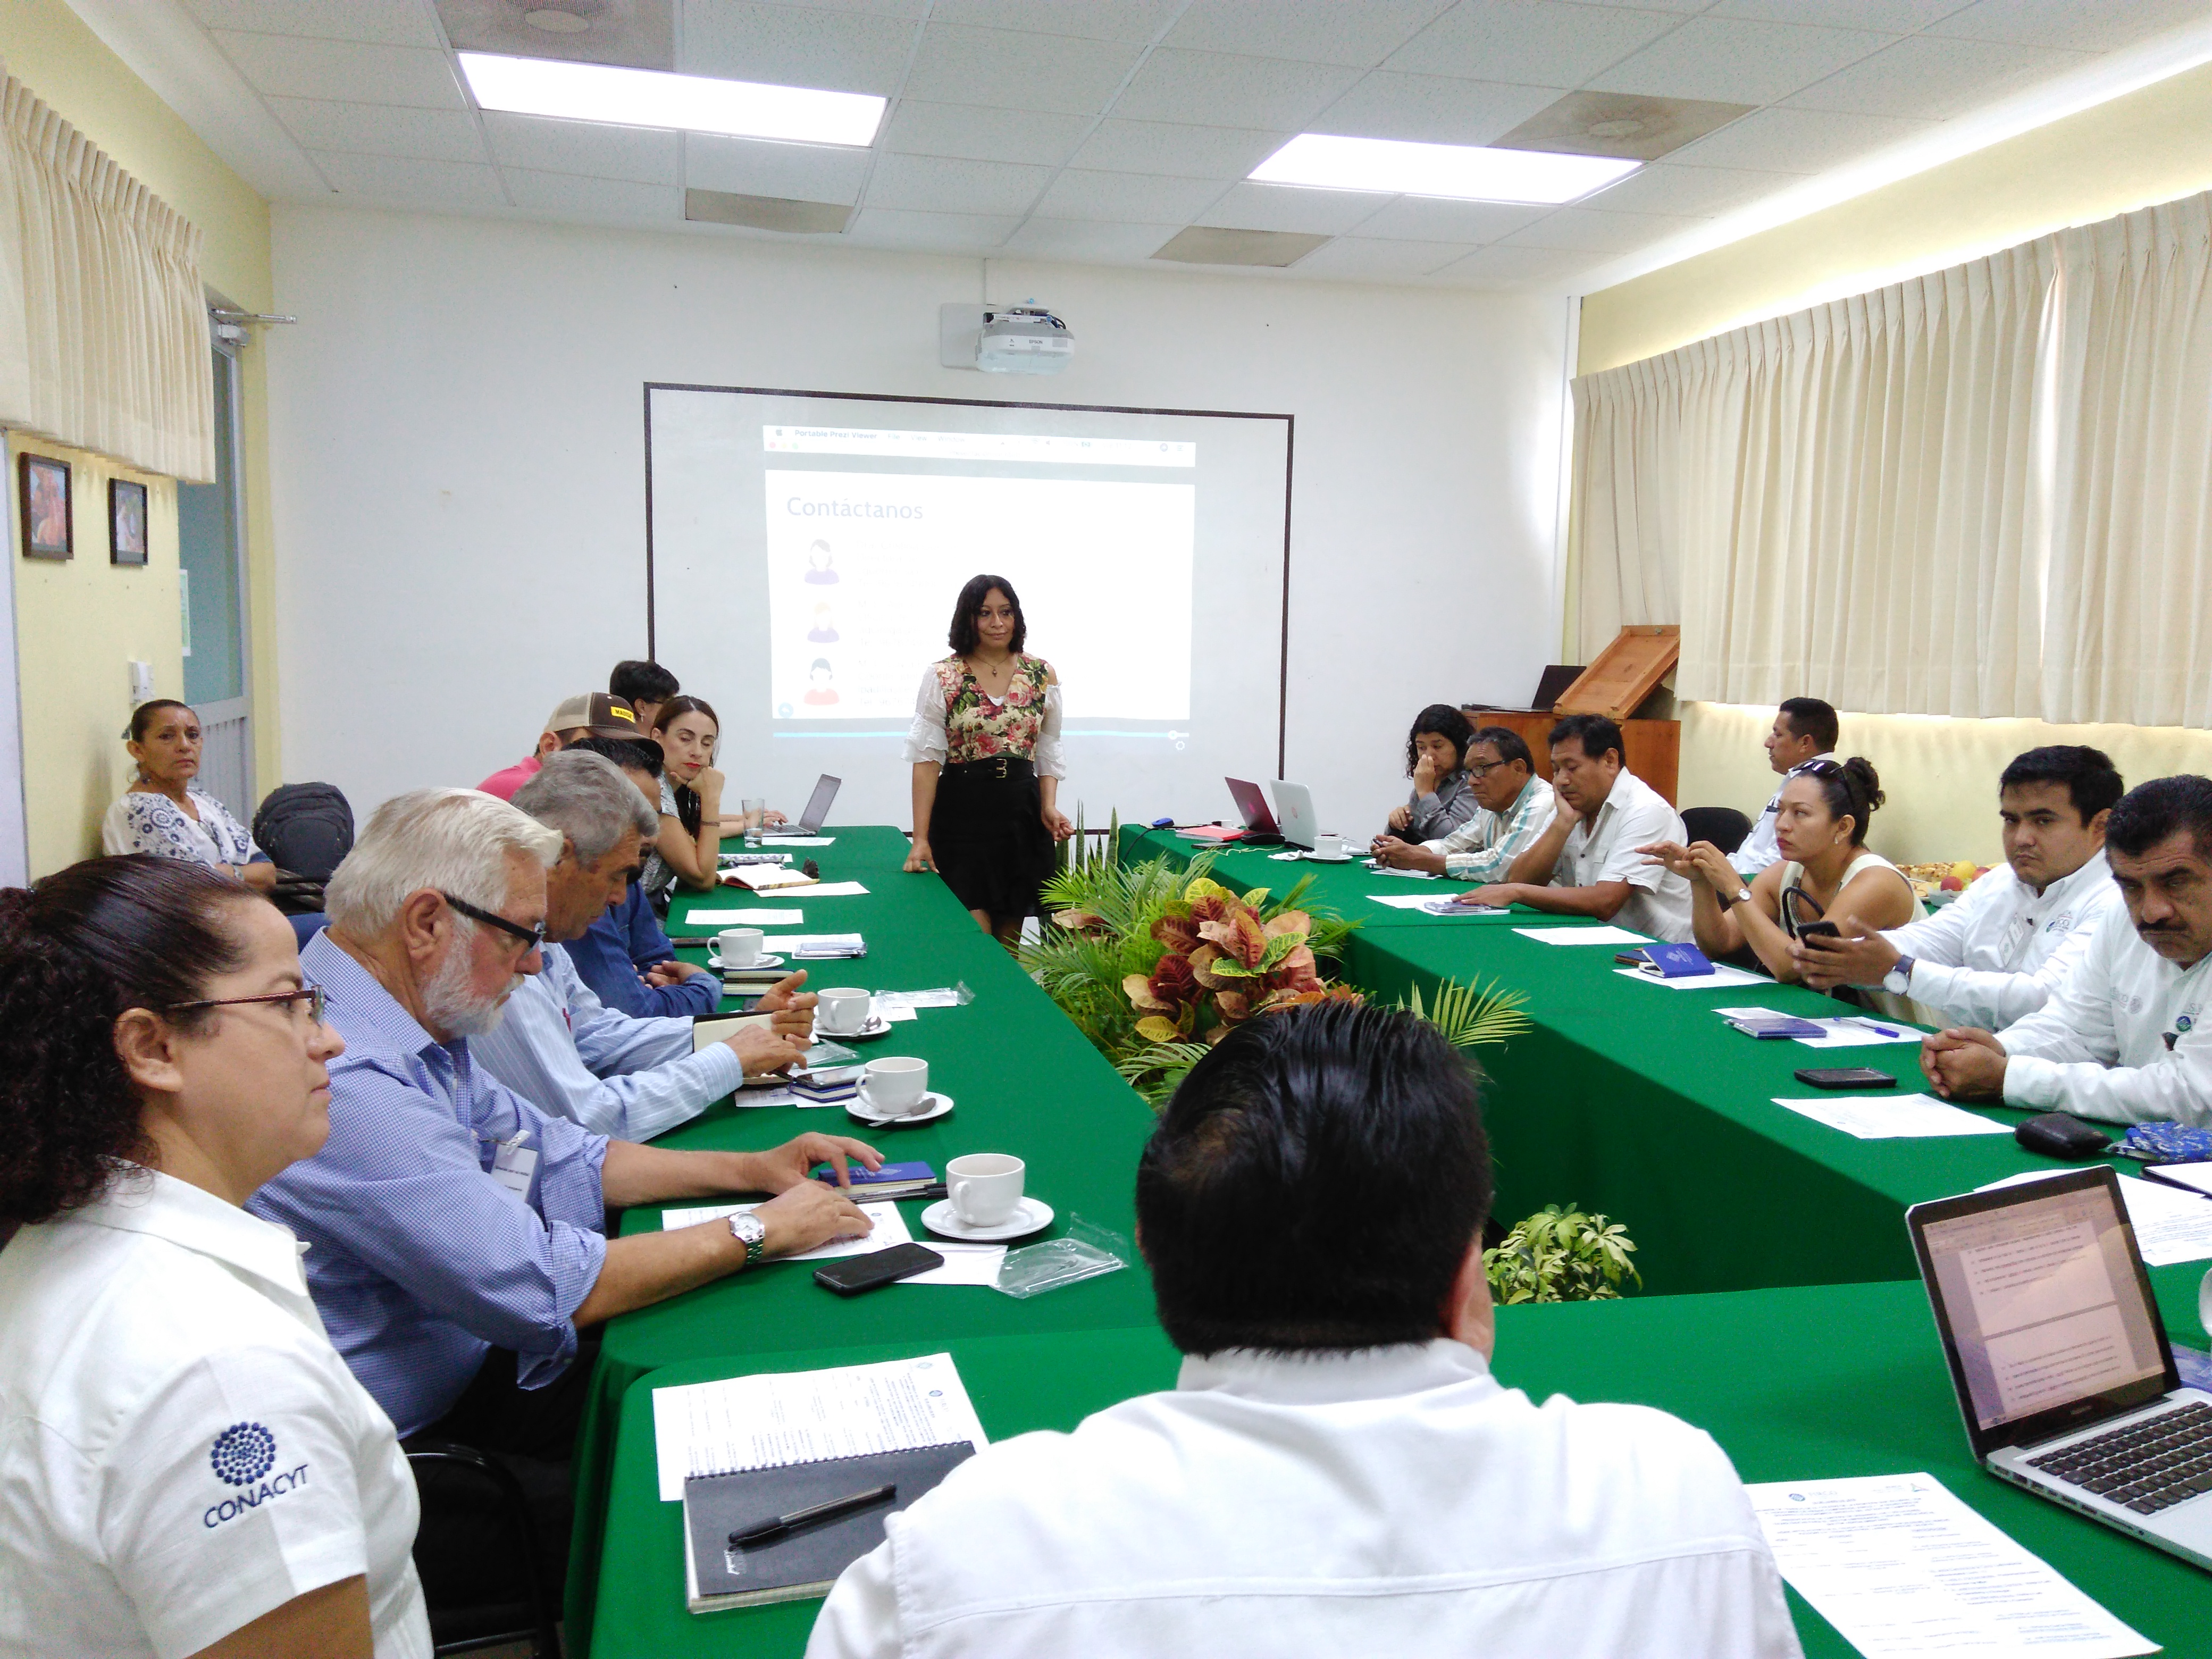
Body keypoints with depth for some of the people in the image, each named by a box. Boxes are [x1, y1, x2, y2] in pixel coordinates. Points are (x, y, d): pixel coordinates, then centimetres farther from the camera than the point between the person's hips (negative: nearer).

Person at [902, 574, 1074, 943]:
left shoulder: (1042, 675, 6)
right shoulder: (941, 677, -2)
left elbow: (1048, 752, 12)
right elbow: (928, 757, -5)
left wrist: (1049, 806, -6)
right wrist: (920, 838, -11)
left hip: (1021, 813, 3)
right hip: (962, 812, -3)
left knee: (1010, 934, 9)